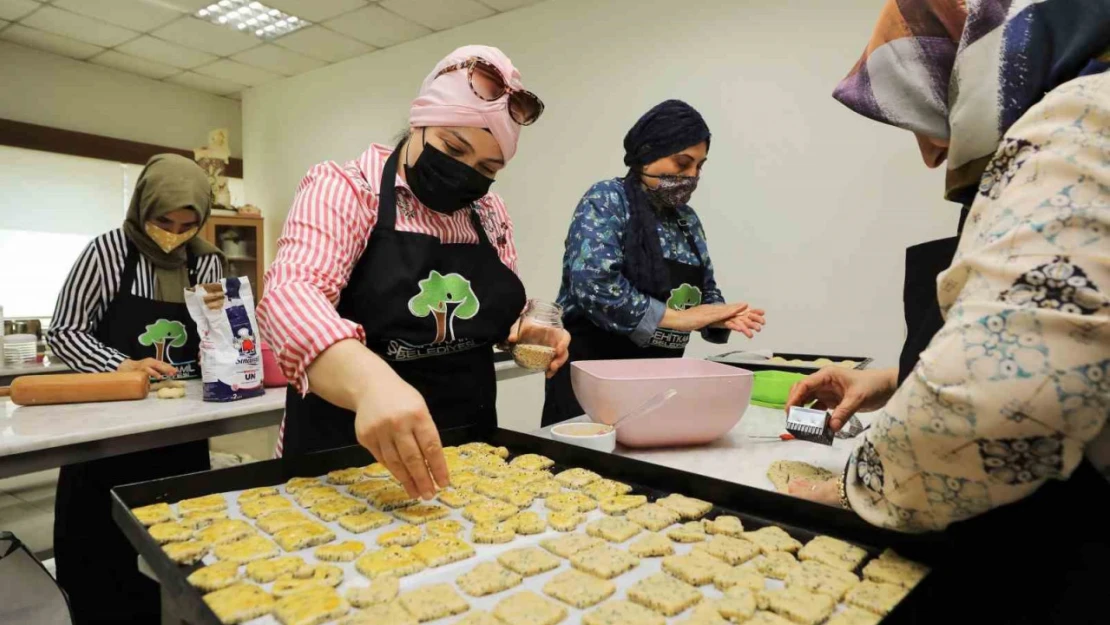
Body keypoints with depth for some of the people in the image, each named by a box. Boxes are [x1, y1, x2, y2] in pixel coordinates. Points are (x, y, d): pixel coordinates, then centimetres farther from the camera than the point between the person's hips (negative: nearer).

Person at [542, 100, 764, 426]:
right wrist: (674, 317, -20)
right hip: (592, 375, -7)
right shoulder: (607, 200, -10)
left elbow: (706, 292, 16)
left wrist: (720, 316, -7)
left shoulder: (688, 219, 11)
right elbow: (594, 286, -24)